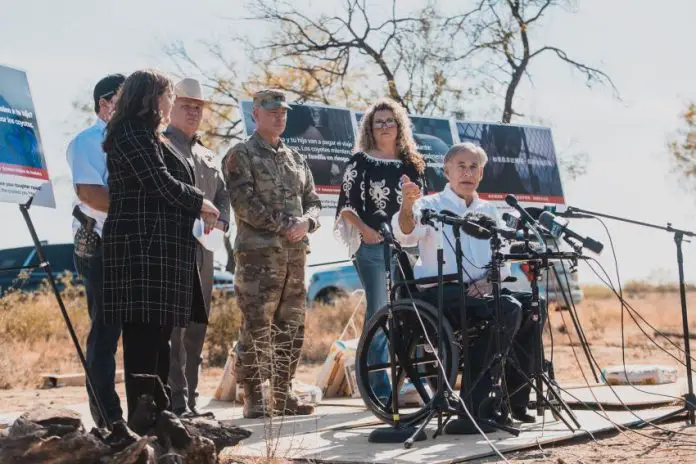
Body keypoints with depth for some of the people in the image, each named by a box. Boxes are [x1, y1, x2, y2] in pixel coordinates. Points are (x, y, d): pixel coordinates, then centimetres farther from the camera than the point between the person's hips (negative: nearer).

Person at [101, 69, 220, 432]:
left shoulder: (145, 134, 23)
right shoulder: (134, 132, -9)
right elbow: (162, 184, -16)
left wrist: (197, 211, 5)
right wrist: (201, 204, -2)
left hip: (155, 247, 11)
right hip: (142, 245, -11)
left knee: (157, 334, 11)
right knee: (146, 334, -11)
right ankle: (141, 422, -10)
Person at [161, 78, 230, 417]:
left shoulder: (207, 155, 23)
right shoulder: (159, 146, -1)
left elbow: (222, 195, 24)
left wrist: (220, 221, 3)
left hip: (203, 249, 8)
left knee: (196, 329, 9)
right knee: (172, 327, -11)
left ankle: (190, 400, 15)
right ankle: (176, 401, -12)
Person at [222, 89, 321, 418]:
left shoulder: (295, 158, 20)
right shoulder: (241, 155, 1)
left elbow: (313, 201, 19)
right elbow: (244, 202, -11)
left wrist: (306, 222, -4)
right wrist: (282, 226, -14)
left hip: (295, 253, 6)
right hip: (258, 252, -6)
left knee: (291, 327, 8)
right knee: (257, 328, -8)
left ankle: (283, 393, 15)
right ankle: (254, 399, -4)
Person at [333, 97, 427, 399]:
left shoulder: (412, 163, 15)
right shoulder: (361, 162, 5)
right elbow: (346, 204, 1)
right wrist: (364, 229, -13)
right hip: (372, 245, -3)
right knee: (378, 312, -4)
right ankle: (379, 386, -1)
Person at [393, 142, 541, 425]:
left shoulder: (488, 212, 19)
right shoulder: (431, 206, 3)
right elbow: (406, 235, -17)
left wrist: (489, 279, -7)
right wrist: (407, 207, -40)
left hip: (480, 291, 6)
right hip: (439, 293, -6)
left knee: (532, 306, -17)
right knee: (508, 308, -29)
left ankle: (513, 400, -7)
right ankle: (477, 401, -26)